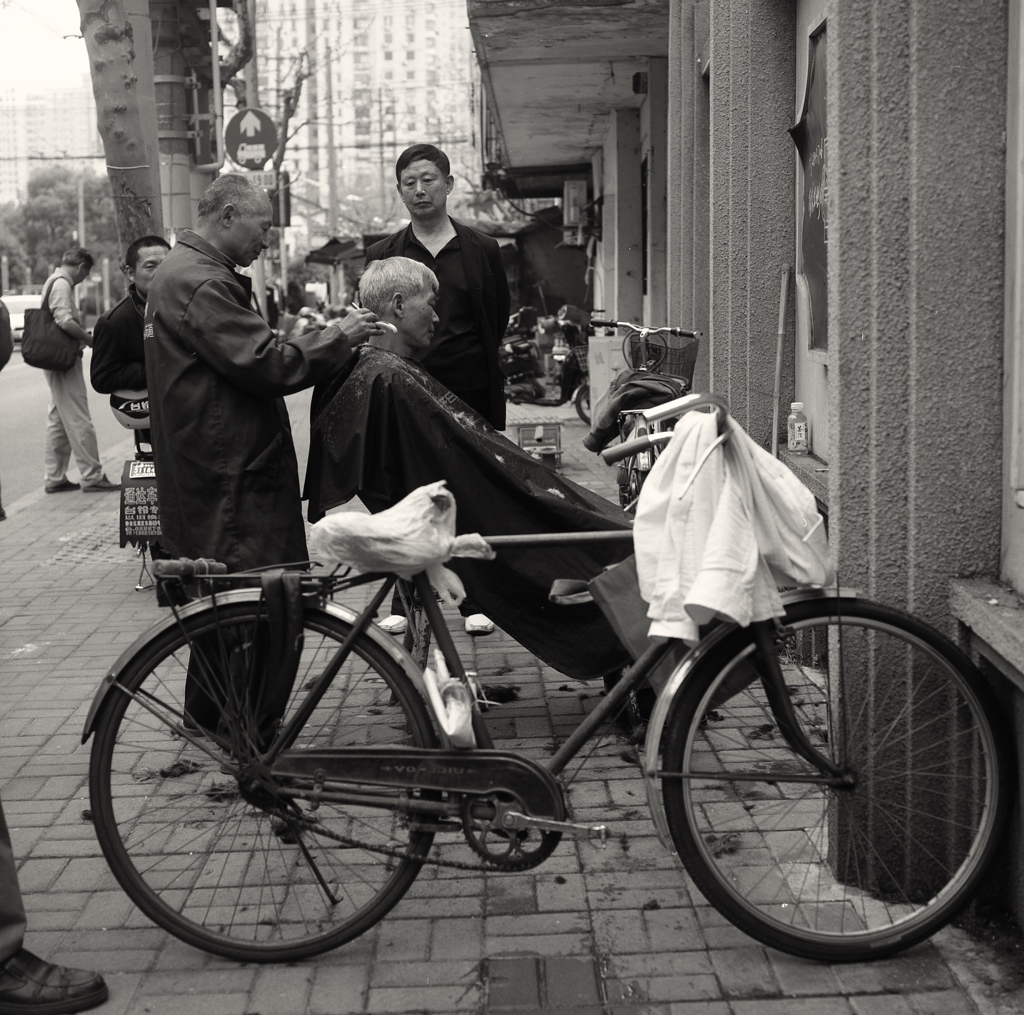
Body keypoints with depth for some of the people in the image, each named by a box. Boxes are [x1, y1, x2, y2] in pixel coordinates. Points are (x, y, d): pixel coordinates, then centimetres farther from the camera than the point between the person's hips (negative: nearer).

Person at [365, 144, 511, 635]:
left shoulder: (482, 251, 7)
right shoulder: (382, 255, 8)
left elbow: (499, 318, 11)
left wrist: (474, 365, 8)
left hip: (469, 392, 0)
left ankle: (473, 600, 13)